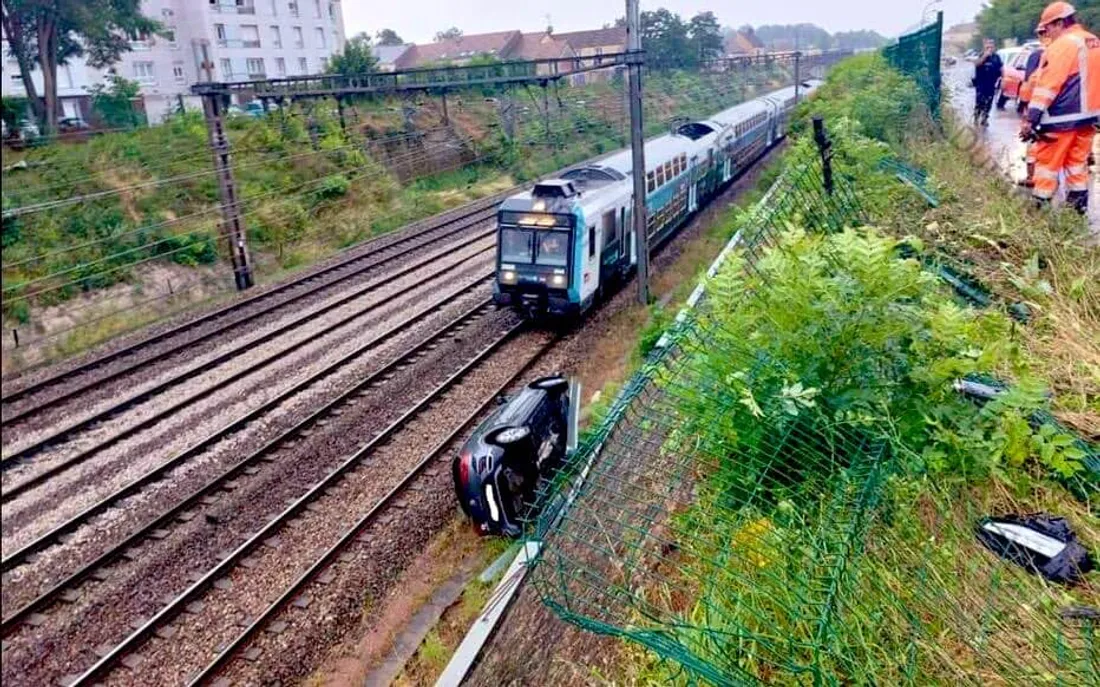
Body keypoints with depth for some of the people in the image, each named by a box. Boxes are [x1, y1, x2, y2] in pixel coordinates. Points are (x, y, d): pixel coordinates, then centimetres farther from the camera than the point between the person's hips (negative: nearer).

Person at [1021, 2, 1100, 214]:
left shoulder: (1062, 45, -13)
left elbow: (1046, 85, -19)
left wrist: (1030, 119, -21)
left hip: (1062, 118, -8)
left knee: (1048, 163, -1)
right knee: (1078, 162, 15)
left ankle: (1040, 205, 2)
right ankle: (1079, 205, 19)